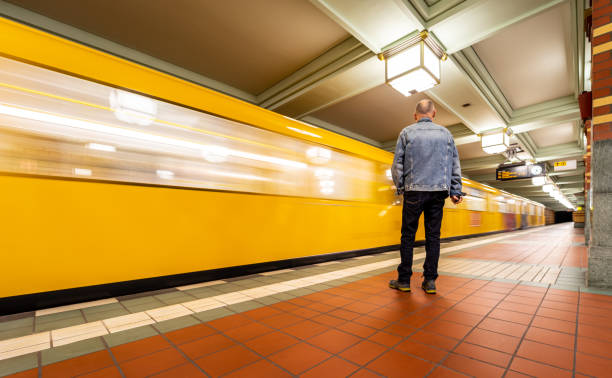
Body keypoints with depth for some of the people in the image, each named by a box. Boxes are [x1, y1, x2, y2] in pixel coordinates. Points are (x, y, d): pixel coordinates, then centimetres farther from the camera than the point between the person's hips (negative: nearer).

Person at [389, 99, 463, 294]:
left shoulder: (407, 132, 6)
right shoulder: (445, 133, 13)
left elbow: (397, 164, 1)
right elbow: (455, 164, 11)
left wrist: (399, 186, 10)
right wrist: (455, 190, 11)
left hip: (414, 190, -2)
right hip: (439, 190, 3)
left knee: (408, 235, 2)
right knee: (433, 235, 6)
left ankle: (404, 280, 7)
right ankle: (430, 281, 11)